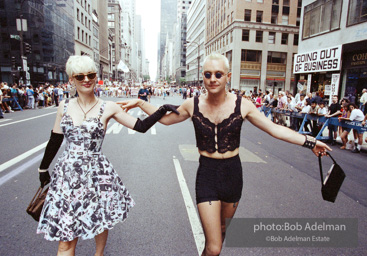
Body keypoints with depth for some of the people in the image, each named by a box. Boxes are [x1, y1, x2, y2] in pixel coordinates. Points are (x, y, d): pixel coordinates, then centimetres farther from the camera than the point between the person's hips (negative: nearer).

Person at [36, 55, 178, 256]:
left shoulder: (108, 108, -5)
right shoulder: (64, 106, 2)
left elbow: (141, 126, -6)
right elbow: (55, 140, 11)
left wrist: (163, 109, -13)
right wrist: (43, 168, 19)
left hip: (97, 174, -1)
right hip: (67, 174, 2)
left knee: (100, 221, 17)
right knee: (65, 240, 6)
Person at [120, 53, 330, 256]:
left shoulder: (242, 105, -7)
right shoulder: (193, 105, -6)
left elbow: (274, 128, -2)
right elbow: (165, 118, 10)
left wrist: (309, 142, -4)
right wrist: (140, 104, 7)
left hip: (233, 173, 2)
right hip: (207, 174, -1)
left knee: (222, 230, 26)